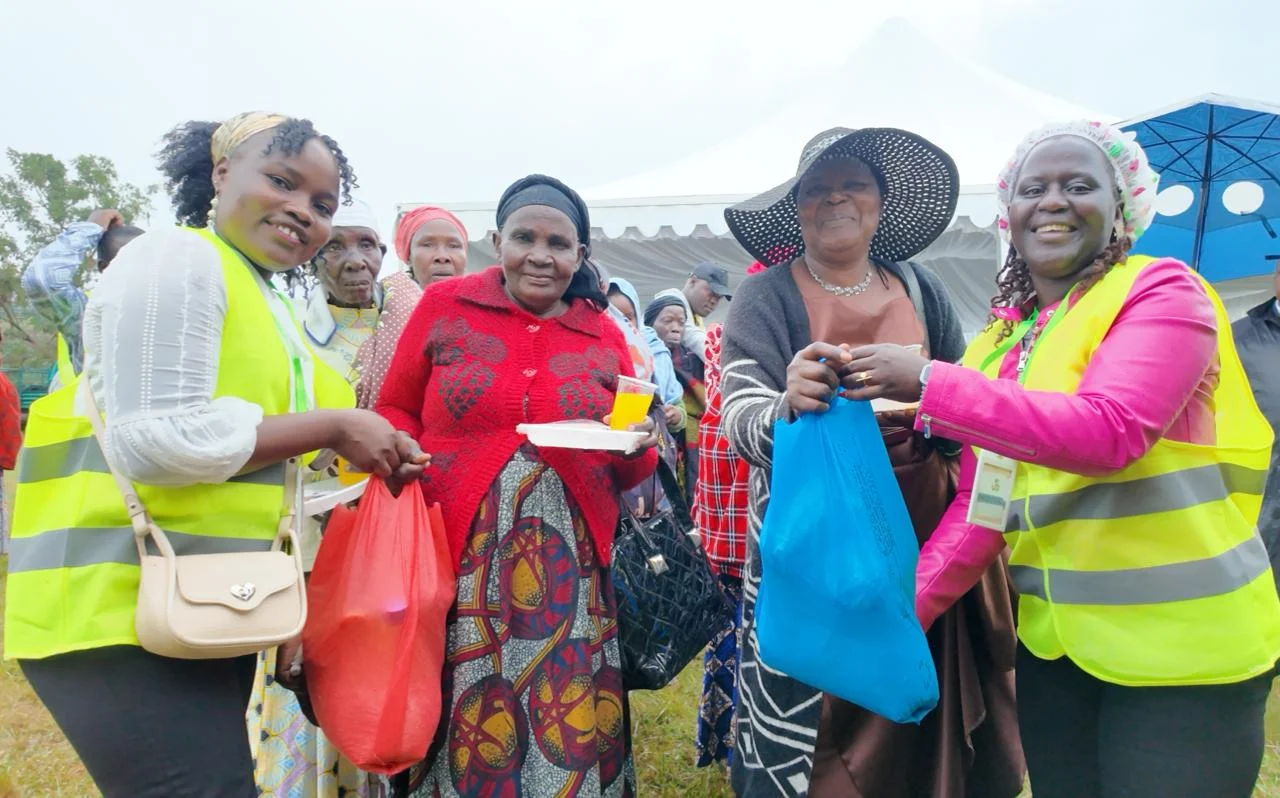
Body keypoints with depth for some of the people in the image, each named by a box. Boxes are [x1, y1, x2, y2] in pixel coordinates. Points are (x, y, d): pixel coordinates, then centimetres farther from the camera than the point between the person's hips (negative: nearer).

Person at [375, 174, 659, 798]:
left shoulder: (606, 336, 7)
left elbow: (629, 473, 13)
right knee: (459, 723, 7)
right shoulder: (444, 307, 4)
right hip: (455, 559, -1)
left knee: (564, 727, 6)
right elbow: (394, 413, 10)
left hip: (567, 574, 1)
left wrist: (638, 448, -8)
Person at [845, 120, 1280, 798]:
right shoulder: (996, 344, 8)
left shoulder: (1161, 290, -9)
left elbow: (1111, 430, -27)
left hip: (1184, 642, -5)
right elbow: (981, 504, 4)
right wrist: (904, 612, -6)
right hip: (1051, 641, 6)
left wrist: (930, 383, -28)